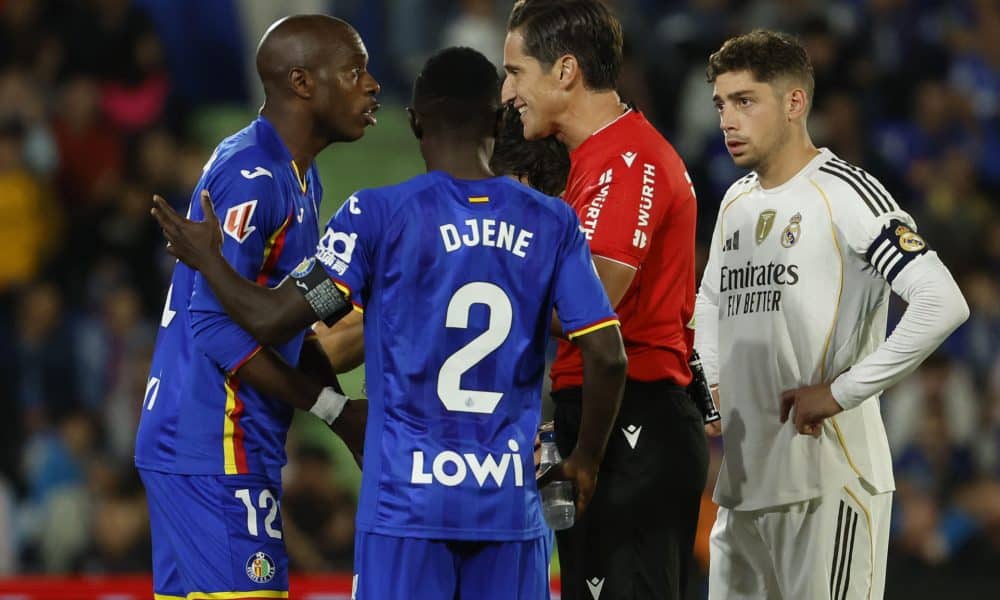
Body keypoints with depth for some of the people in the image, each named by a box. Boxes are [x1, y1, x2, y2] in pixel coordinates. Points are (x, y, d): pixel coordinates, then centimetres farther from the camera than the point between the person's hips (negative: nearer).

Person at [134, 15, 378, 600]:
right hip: (215, 448, -10)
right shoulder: (252, 176, -16)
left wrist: (356, 419, 10)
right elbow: (218, 326, -21)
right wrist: (334, 406, -17)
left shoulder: (300, 178, 17)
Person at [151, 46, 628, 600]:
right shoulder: (552, 223, 3)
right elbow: (606, 357, -3)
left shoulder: (380, 216, -5)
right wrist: (585, 462, 12)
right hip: (511, 503, 2)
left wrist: (206, 259, 12)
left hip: (408, 500, -2)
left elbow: (272, 320, -7)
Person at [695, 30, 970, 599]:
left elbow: (943, 303, -20)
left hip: (830, 482, -8)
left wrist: (842, 392, -17)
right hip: (743, 481, 8)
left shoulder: (845, 193, -10)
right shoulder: (736, 203, 15)